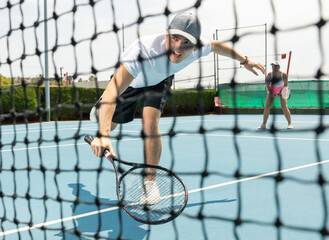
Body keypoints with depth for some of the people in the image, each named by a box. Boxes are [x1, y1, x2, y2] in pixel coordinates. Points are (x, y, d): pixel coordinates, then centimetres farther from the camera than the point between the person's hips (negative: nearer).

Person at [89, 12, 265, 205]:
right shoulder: (144, 50, -50)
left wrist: (244, 61, 5)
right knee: (111, 124, 18)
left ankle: (150, 182, -4)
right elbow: (113, 90, -58)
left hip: (160, 81, 2)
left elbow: (216, 45, -7)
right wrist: (103, 135, -70)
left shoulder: (198, 47, -35)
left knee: (151, 125, -22)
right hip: (131, 80, -1)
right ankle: (101, 108, 57)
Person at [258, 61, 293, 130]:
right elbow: (267, 84, -10)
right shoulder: (269, 74, -22)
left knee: (284, 107, -13)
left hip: (281, 91, -1)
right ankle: (263, 124, -1)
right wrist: (271, 93, -17)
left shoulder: (284, 75, -24)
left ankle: (290, 123, -1)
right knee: (267, 106, -8)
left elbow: (285, 85, -12)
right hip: (272, 91, 1)